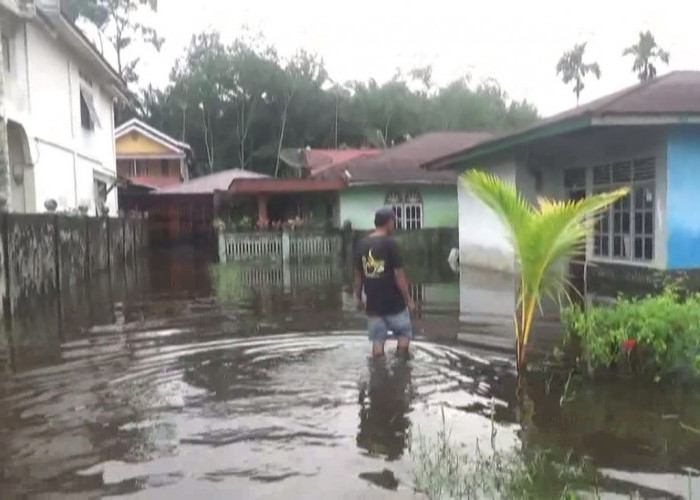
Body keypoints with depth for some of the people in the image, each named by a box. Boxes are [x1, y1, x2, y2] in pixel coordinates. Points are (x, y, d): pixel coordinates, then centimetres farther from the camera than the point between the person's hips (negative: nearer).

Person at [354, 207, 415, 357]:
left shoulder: (362, 244, 2)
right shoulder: (390, 243, -14)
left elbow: (358, 275, 8)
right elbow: (399, 275, -14)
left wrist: (359, 298, 19)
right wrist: (409, 300, -6)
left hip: (372, 303, 4)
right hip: (394, 302, -4)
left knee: (377, 339, 11)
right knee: (405, 332, 15)